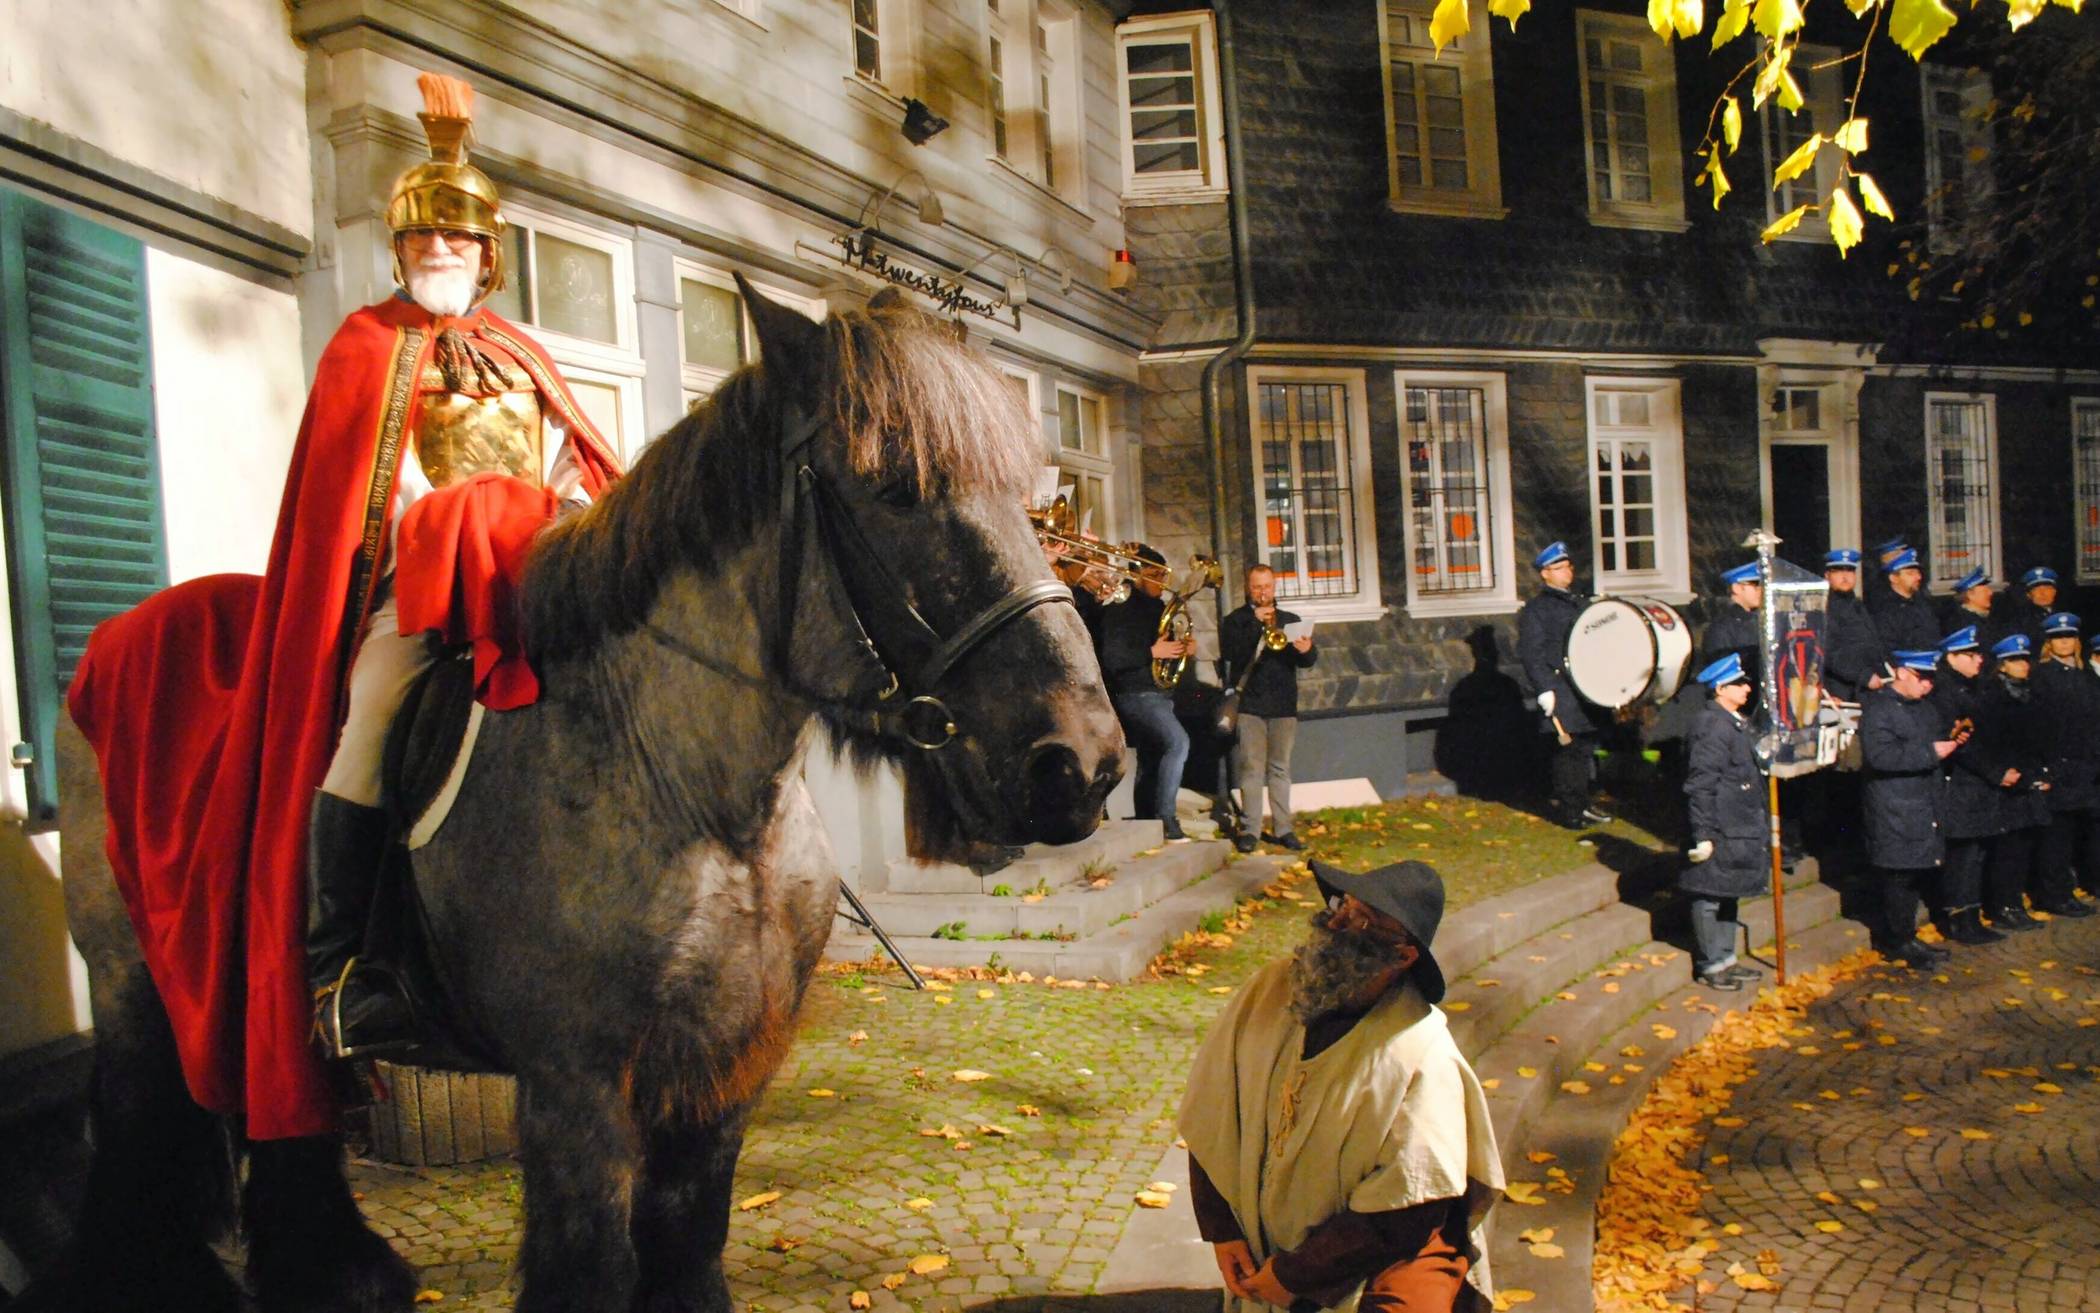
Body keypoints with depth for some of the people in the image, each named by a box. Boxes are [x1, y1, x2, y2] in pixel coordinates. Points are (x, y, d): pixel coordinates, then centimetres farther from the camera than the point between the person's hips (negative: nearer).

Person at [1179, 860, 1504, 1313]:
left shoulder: (1423, 1059, -22)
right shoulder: (1271, 988, -9)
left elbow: (1404, 1216, -20)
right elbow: (1209, 1115, 0)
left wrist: (1292, 1275, -15)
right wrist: (1222, 1232, -3)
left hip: (1391, 1258, -4)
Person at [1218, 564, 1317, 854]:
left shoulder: (1289, 620, 16)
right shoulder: (1235, 621, 8)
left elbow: (1307, 662, 8)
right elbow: (1229, 652, -12)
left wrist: (1306, 650, -16)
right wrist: (1255, 623, -17)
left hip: (1283, 704, 3)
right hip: (1250, 703, -2)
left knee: (1280, 767, 5)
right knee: (1252, 767, -5)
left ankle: (1282, 829, 8)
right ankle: (1248, 829, -2)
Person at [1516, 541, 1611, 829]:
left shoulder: (1581, 603, 18)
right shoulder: (1535, 609, -5)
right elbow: (1531, 653, -12)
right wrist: (1544, 689, -19)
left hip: (1587, 690, 7)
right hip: (1561, 693, -7)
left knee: (1585, 747, 12)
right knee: (1568, 749, -6)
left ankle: (1582, 805, 23)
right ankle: (1568, 809, 3)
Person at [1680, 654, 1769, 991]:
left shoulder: (1737, 723, 12)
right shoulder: (1711, 726, -19)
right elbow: (1700, 785, -21)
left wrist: (1763, 825, 24)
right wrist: (1702, 835, -22)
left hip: (1740, 830, 10)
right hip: (1721, 833, -10)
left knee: (1727, 896, 18)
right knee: (1710, 898, 2)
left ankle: (1725, 959, 29)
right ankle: (1709, 966, 12)